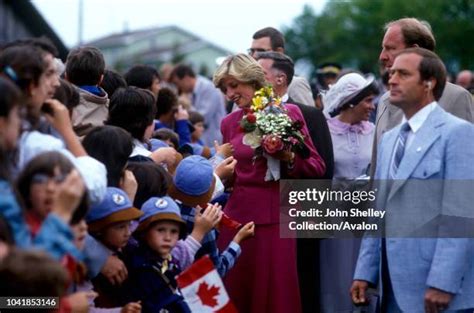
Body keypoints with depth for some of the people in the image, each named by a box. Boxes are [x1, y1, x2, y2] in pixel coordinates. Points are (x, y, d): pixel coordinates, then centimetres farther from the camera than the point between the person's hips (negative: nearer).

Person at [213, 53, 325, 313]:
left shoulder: (288, 113, -1)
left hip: (275, 217, -4)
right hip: (237, 216, 4)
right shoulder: (229, 123, 10)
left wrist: (290, 159, -18)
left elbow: (317, 167, -2)